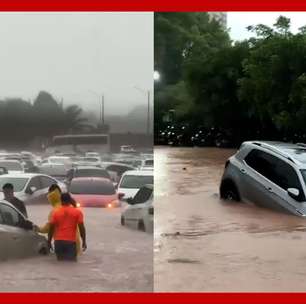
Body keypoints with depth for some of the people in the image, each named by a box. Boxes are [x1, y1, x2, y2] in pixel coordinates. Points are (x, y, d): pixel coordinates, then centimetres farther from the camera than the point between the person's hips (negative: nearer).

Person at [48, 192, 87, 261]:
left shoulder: (55, 212, 4)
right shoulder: (77, 212, 1)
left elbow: (51, 228, 2)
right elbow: (81, 227, -3)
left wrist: (49, 242, 10)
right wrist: (84, 242, 3)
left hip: (58, 241, 2)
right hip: (71, 241, -1)